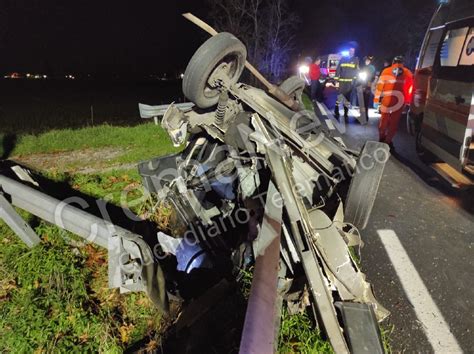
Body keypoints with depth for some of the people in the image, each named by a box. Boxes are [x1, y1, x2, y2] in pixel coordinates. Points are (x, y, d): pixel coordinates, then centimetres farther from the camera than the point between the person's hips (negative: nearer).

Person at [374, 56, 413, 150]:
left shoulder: (386, 71, 6)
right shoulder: (408, 73, 9)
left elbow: (380, 85, 0)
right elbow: (411, 87, 7)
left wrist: (376, 99, 1)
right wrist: (408, 101, 12)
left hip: (386, 100, 0)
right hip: (400, 100, 0)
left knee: (384, 119, 15)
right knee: (394, 122, 9)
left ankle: (382, 139, 24)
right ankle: (388, 141, 9)